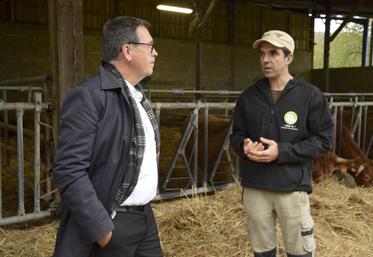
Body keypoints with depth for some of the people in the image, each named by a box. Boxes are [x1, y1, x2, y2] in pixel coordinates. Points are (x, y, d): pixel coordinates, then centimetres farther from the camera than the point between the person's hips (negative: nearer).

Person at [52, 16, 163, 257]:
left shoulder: (139, 95, 10)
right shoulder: (88, 95, -17)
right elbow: (69, 169, -21)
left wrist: (144, 208, 14)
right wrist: (101, 227, -21)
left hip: (145, 217, 8)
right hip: (112, 224, -8)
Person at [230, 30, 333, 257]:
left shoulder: (311, 96, -5)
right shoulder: (248, 97, 6)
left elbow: (323, 141, -7)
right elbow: (236, 135, 12)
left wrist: (281, 151, -19)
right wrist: (244, 147, -13)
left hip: (292, 188, -3)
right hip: (254, 188, 3)